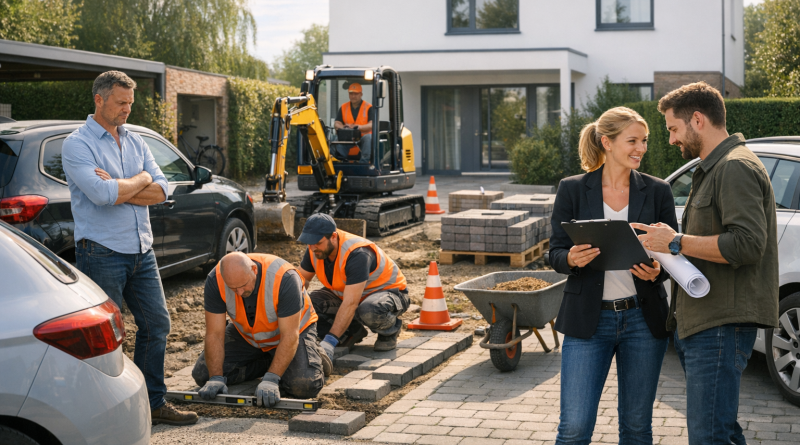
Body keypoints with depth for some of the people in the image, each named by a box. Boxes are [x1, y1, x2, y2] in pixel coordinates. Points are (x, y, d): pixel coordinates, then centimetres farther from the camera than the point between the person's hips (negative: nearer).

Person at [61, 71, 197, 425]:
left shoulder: (135, 142, 12)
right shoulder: (77, 144, -9)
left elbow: (161, 191, 0)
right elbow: (102, 195, -24)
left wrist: (118, 189, -15)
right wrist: (141, 179, -8)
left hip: (141, 251, 7)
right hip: (102, 253, -7)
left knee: (156, 324, 10)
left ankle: (153, 402, 22)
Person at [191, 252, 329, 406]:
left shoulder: (284, 279, -37)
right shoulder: (215, 280, -27)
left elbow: (289, 336, -34)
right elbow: (214, 334, -22)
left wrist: (270, 380, -41)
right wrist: (216, 378, -30)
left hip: (292, 327, -4)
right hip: (246, 335, 5)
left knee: (304, 386, -29)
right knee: (202, 374, -9)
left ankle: (313, 357, 6)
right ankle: (269, 362, 5)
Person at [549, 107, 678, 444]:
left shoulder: (657, 191, 4)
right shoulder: (572, 189, 0)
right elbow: (556, 253, 1)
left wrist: (657, 272, -16)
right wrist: (572, 259, -22)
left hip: (643, 318, 2)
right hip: (588, 320, -2)